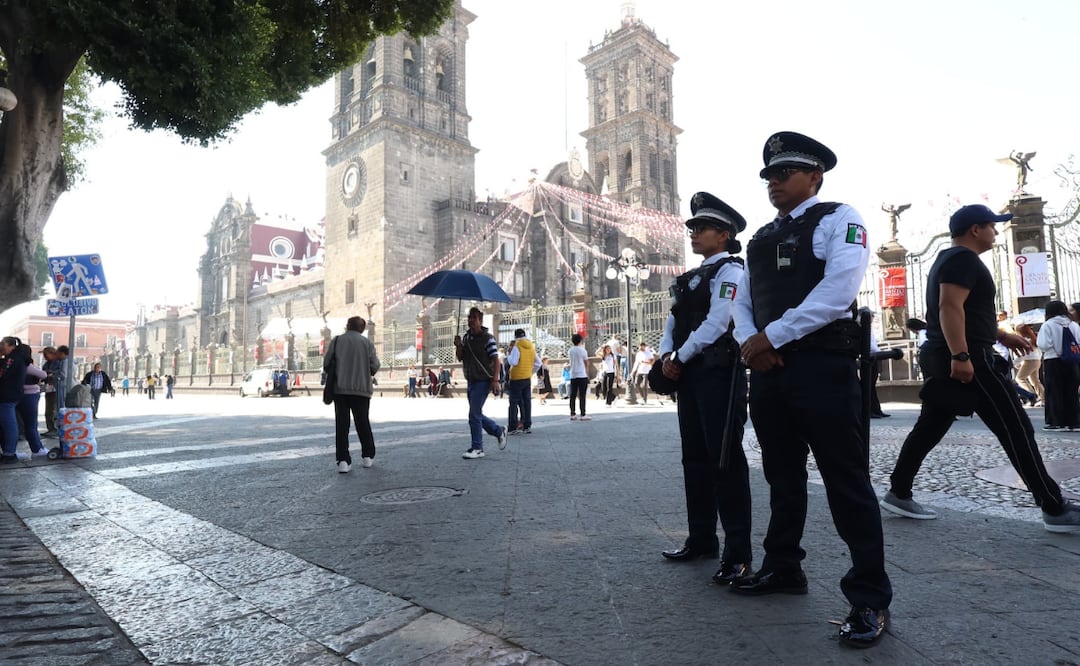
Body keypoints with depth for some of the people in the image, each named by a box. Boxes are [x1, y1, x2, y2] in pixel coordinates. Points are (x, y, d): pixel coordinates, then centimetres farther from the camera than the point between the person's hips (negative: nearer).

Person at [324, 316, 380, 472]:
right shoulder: (367, 342, 0)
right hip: (361, 388, 0)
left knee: (341, 424, 3)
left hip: (340, 388, 0)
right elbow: (375, 366, -5)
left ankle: (343, 460, -4)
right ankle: (368, 456, 21)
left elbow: (327, 364, -2)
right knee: (363, 423, 13)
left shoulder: (336, 341, 1)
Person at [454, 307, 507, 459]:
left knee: (474, 414, -11)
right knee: (476, 415, 13)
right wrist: (458, 346, -6)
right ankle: (499, 431, 32)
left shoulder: (488, 338, -11)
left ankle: (477, 448, -2)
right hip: (471, 381, 8)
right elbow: (460, 358, 13)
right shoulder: (466, 337, 10)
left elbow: (496, 360, -14)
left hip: (483, 381, -8)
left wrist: (495, 380, -22)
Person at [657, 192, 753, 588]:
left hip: (719, 374, -9)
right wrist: (666, 355, -2)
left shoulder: (729, 270, -5)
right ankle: (702, 540, 23)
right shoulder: (691, 278, 20)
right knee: (695, 458, 12)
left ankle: (737, 553, 2)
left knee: (725, 461, -6)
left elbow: (716, 323, -16)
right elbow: (673, 321, 16)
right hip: (690, 376, 9)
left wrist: (680, 358, -10)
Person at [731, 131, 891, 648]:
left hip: (823, 366, -7)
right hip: (768, 370, 7)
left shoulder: (838, 220, -1)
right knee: (783, 476, 16)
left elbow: (837, 290, -16)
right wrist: (748, 342, -5)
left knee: (846, 483, -1)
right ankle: (782, 568, 30)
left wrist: (772, 336, -16)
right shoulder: (760, 238, 19)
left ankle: (870, 598, 11)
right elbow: (742, 302, 16)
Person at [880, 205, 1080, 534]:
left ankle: (898, 493, 11)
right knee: (1015, 428, -5)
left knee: (929, 428, 9)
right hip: (968, 360, -10)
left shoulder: (947, 260, 23)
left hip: (942, 359, 10)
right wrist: (961, 356, -30)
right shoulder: (964, 259, -10)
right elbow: (950, 307, -24)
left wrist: (1001, 336, 31)